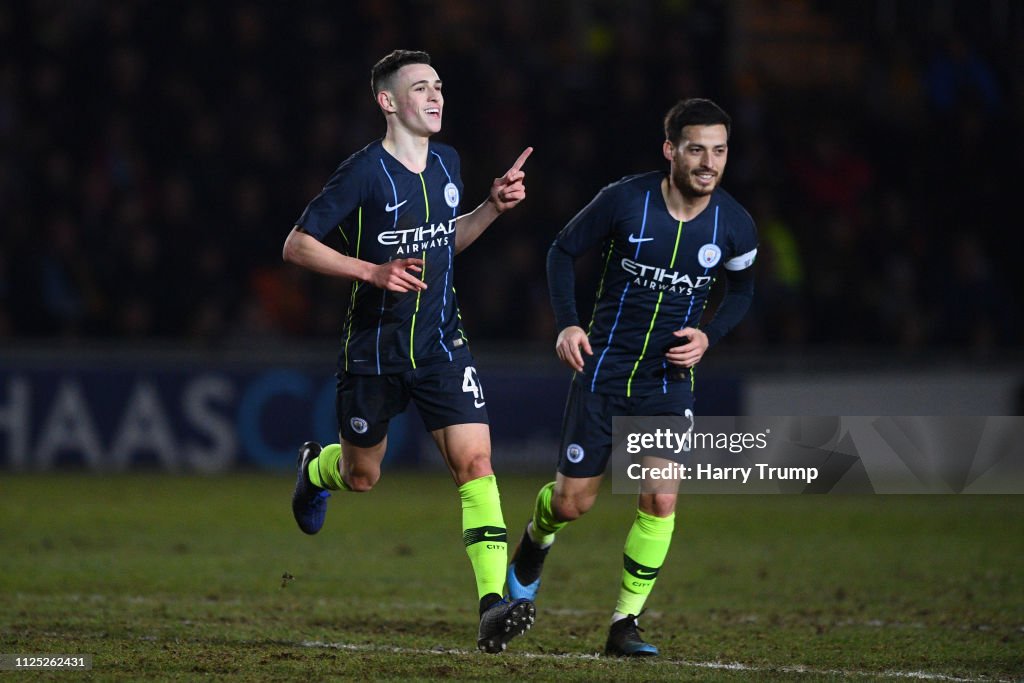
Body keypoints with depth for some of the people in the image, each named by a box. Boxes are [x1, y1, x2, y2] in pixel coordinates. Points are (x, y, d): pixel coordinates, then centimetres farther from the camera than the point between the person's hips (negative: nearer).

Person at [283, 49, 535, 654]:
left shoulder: (446, 162, 5)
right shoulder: (363, 172, -13)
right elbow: (297, 246, -11)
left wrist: (494, 207, 6)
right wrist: (372, 271, -22)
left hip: (442, 346, 3)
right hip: (374, 351, -3)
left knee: (475, 462, -14)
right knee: (362, 477, 13)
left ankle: (494, 605, -21)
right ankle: (316, 468, 52)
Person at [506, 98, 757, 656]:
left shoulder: (734, 225, -9)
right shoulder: (625, 201, -15)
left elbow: (742, 291, 11)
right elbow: (564, 250, -1)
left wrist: (708, 336, -6)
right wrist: (567, 324, -13)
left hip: (670, 379, 1)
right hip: (603, 369, -1)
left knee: (661, 500, -14)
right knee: (573, 501, 5)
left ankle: (625, 624, 0)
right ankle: (536, 540, 42)